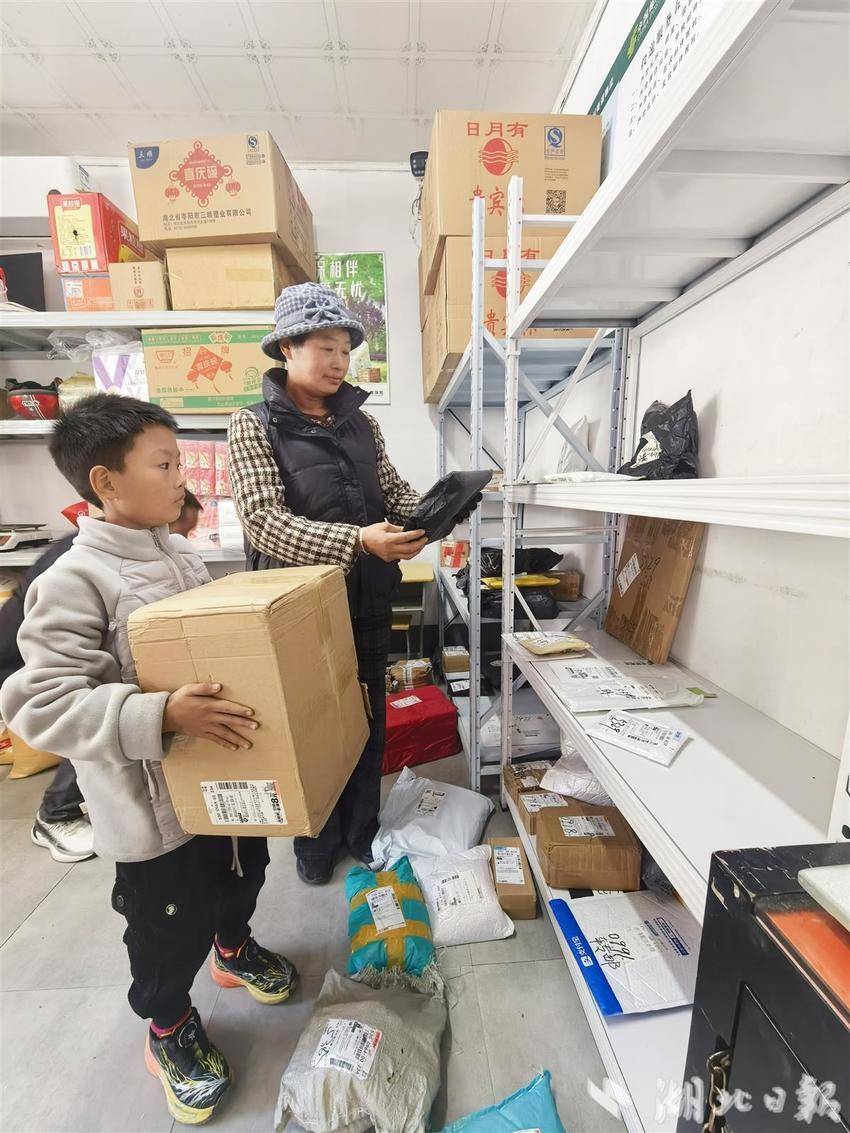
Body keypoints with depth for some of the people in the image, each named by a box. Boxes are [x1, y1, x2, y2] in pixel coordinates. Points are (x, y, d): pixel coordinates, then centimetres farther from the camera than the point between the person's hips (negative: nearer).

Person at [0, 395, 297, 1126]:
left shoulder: (179, 553, 1)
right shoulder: (75, 581, -23)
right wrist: (162, 716, -35)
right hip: (151, 801, -7)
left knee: (243, 870, 28)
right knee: (170, 923, 18)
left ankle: (233, 946, 59)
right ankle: (169, 1028, 49)